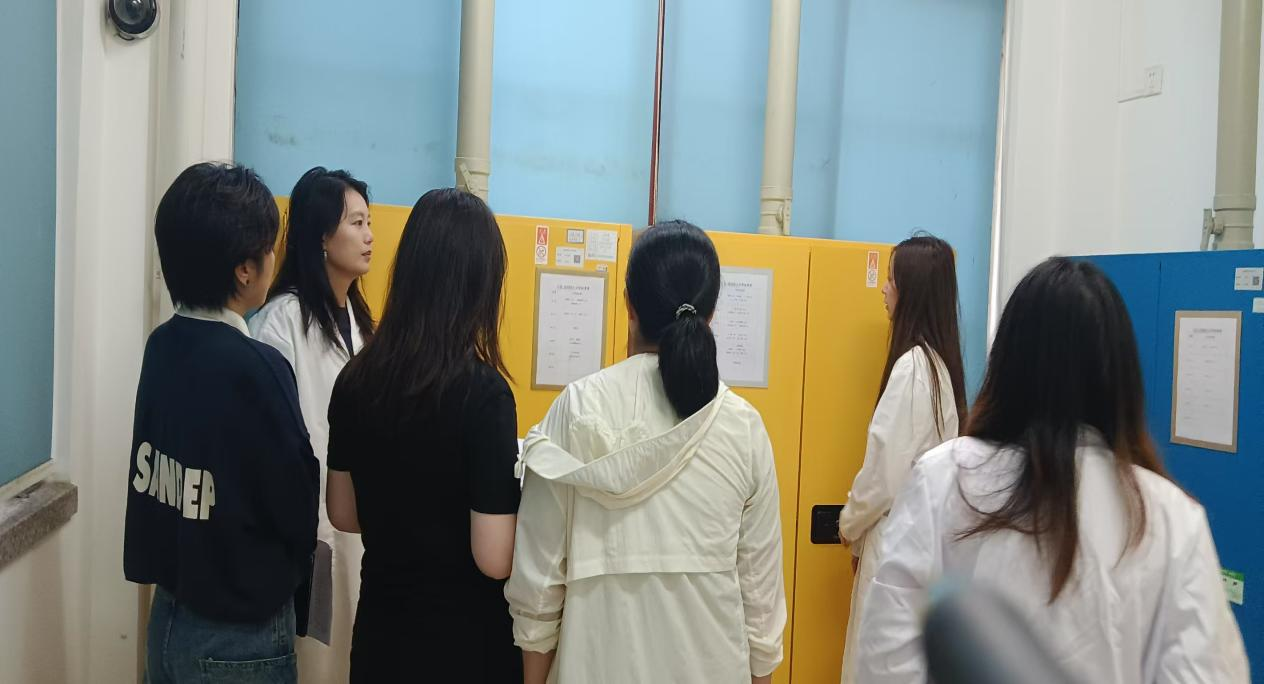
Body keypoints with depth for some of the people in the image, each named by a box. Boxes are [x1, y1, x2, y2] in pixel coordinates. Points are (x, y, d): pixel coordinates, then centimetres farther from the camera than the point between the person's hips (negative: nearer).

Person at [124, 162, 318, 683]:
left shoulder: (161, 346, -4)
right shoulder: (254, 367, -24)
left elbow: (151, 475, 5)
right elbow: (297, 504, -16)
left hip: (168, 612, 6)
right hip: (237, 634, -6)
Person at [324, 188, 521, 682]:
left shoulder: (356, 377, -4)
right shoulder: (483, 391, -22)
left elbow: (343, 514, 6)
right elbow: (494, 560, -22)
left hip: (378, 630, 5)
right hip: (465, 640, -5)